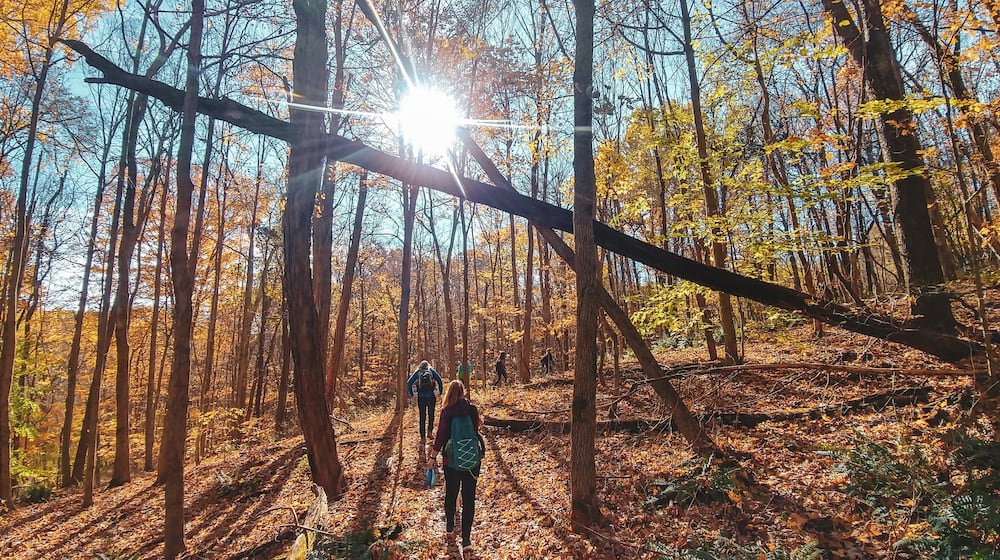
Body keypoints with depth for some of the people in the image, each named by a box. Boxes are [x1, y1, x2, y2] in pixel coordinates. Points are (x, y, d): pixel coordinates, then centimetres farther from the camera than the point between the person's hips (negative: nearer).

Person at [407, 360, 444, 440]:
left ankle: (423, 437, 7)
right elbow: (440, 381, 1)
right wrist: (440, 392, 7)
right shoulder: (432, 371, 10)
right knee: (431, 414, 18)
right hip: (431, 397, 0)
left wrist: (411, 394, 5)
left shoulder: (417, 372, 10)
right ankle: (430, 431, 7)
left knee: (422, 416, 7)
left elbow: (409, 383, 1)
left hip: (421, 397, 0)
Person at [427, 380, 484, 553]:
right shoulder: (472, 409, -2)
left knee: (451, 492, 18)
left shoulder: (447, 411, -10)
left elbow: (440, 435, -9)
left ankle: (450, 525, 37)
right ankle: (466, 538, 0)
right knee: (469, 497, 3)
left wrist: (433, 456, 0)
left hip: (452, 459, -1)